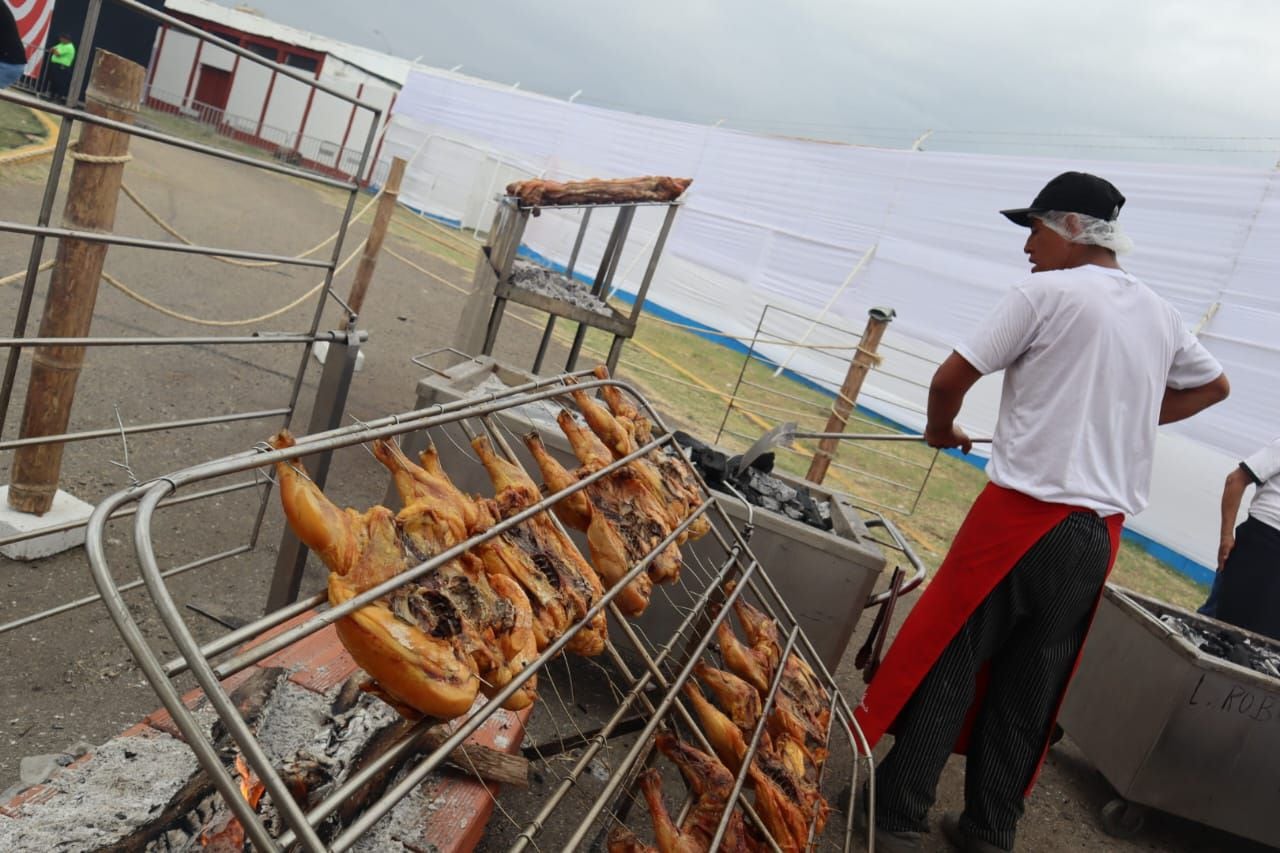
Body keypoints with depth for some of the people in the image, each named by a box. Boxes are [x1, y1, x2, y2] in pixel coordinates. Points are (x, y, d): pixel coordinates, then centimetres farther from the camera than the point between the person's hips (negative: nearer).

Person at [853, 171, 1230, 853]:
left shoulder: (1046, 292, -7)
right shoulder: (1160, 313, 13)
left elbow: (950, 379, -8)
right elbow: (1212, 387, 30)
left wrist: (942, 432, 11)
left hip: (1024, 514, -6)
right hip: (1101, 534, 7)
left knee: (946, 660, 3)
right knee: (1030, 688, 14)